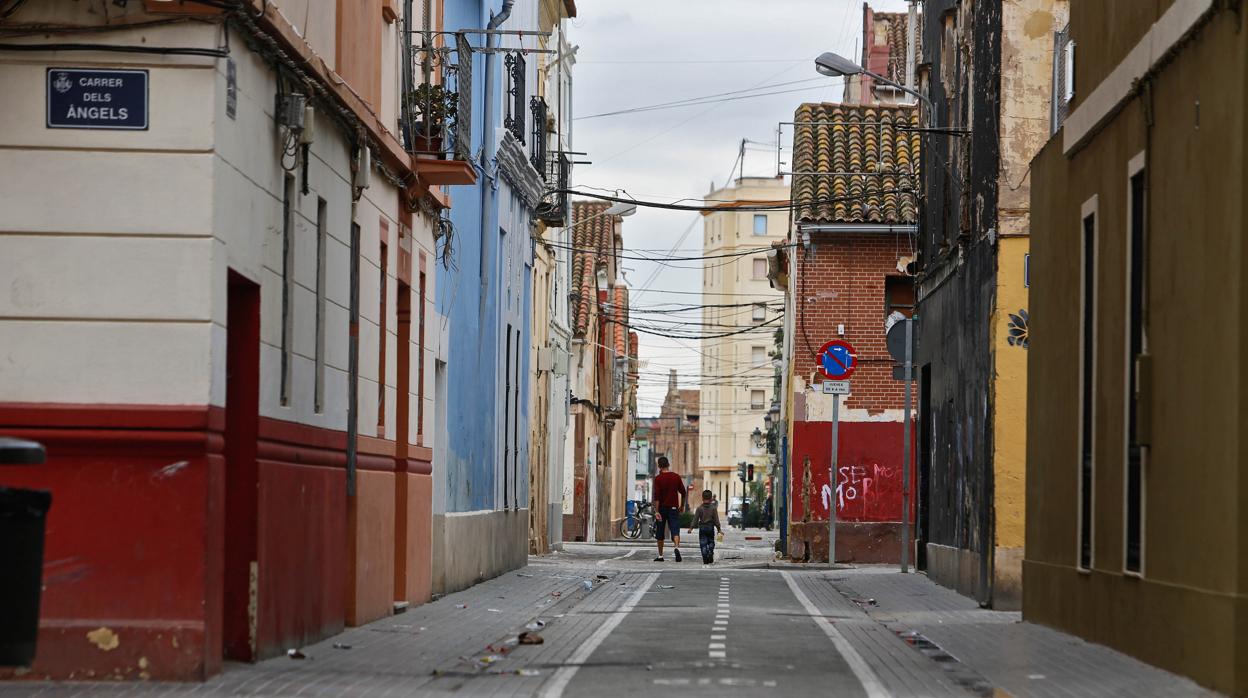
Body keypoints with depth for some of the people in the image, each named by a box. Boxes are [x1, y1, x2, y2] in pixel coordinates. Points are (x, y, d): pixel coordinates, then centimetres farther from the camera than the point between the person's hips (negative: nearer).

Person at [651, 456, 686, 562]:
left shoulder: (658, 478, -7)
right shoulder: (676, 477, 3)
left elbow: (657, 496, -13)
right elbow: (683, 493, 8)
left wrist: (656, 511, -15)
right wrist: (682, 506, 22)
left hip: (662, 508, -2)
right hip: (674, 508, 2)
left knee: (660, 533, 11)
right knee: (675, 530, -7)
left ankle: (660, 556, 17)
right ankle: (676, 547, -35)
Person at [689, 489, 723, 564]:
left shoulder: (699, 508, -4)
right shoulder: (713, 508, -2)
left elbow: (695, 519, -4)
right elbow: (716, 519, -2)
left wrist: (691, 528, 1)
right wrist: (719, 528, 4)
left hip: (702, 528, -1)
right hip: (711, 527, 1)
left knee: (703, 544, 0)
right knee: (711, 542, 16)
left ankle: (705, 559, -8)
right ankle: (710, 557, 9)